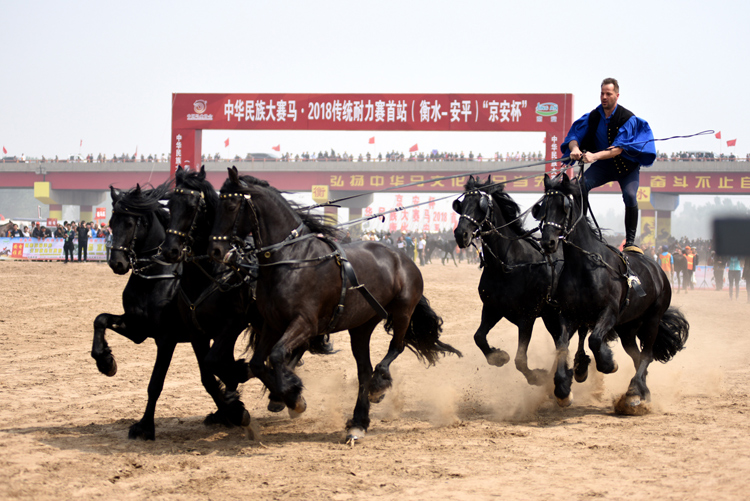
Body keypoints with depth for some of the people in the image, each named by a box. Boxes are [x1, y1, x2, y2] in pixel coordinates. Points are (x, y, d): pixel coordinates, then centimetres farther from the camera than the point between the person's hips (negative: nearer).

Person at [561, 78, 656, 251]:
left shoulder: (628, 118, -21)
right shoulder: (593, 116, -9)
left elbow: (618, 149, -32)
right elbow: (574, 135, -11)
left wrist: (595, 156, -47)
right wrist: (574, 148, -37)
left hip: (626, 166, -3)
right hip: (603, 166, 3)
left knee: (630, 195, -27)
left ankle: (630, 241, -15)